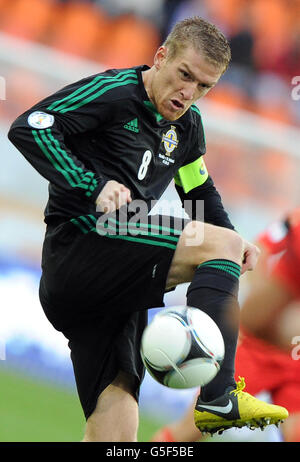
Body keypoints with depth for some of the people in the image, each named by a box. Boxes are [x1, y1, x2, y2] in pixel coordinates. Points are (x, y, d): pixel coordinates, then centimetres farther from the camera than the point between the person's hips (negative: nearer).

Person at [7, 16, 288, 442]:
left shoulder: (188, 124, 18)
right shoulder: (114, 92, -7)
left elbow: (200, 191, 32)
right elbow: (28, 128, -16)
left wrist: (232, 238, 10)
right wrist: (94, 186, -26)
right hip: (77, 246, -8)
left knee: (114, 429, -1)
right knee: (219, 245, -19)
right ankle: (217, 399, -25)